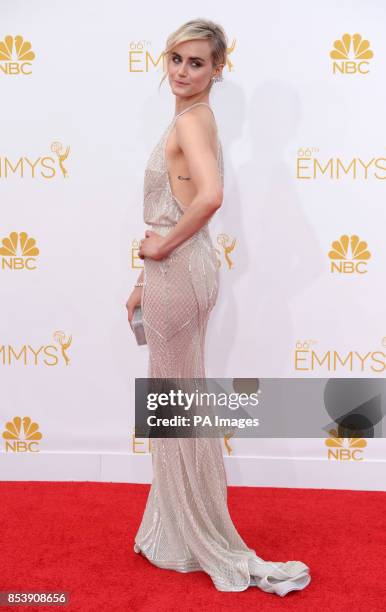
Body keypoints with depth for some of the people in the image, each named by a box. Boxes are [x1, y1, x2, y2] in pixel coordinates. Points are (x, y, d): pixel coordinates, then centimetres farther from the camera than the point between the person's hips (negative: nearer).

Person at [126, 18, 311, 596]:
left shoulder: (190, 120, -13)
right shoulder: (195, 120, 17)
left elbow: (209, 197, -34)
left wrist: (161, 247, -19)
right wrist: (146, 282, 20)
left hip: (179, 272, -10)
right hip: (176, 271, 10)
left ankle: (206, 543, 21)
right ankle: (180, 533, 35)